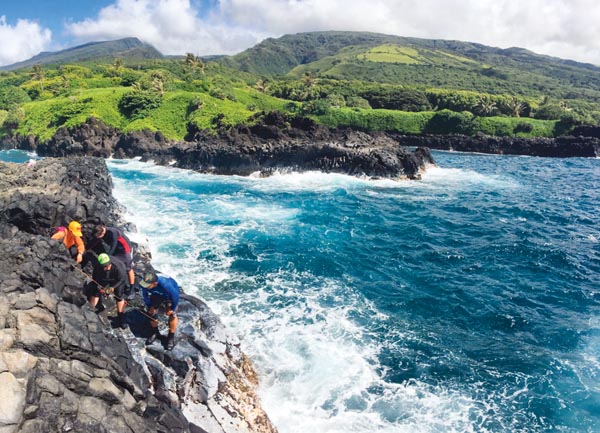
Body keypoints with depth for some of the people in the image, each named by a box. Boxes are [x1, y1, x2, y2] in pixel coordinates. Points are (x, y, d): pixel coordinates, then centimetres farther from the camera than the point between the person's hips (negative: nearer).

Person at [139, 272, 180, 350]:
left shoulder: (165, 285, -48)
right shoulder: (145, 284, -33)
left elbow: (175, 296, -31)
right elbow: (145, 295, -9)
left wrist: (172, 309, -18)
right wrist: (149, 306, -2)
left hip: (170, 294, -5)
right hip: (157, 295, 5)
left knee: (172, 314, -13)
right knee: (151, 311, 2)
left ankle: (171, 337, 5)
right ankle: (155, 332, 26)